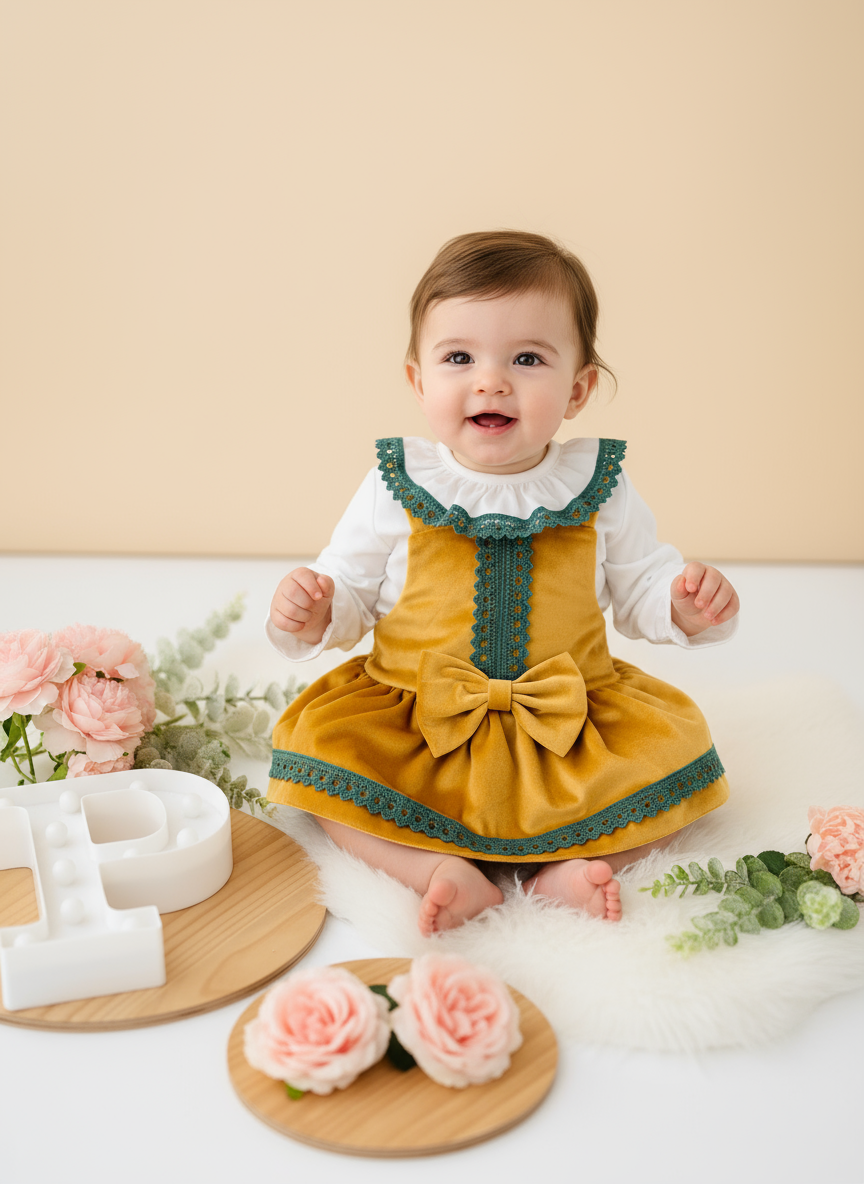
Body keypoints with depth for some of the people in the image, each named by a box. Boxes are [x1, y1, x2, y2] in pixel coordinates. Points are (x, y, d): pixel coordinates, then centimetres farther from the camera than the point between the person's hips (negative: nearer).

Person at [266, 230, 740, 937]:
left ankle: (570, 865, -10)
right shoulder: (398, 488, -6)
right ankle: (439, 869, -18)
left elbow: (640, 590, 6)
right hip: (414, 725, 0)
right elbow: (352, 591, 3)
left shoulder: (598, 489, -4)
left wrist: (687, 608, -16)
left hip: (572, 727, 1)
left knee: (676, 744, -16)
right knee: (319, 742, -20)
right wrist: (311, 618, -20)